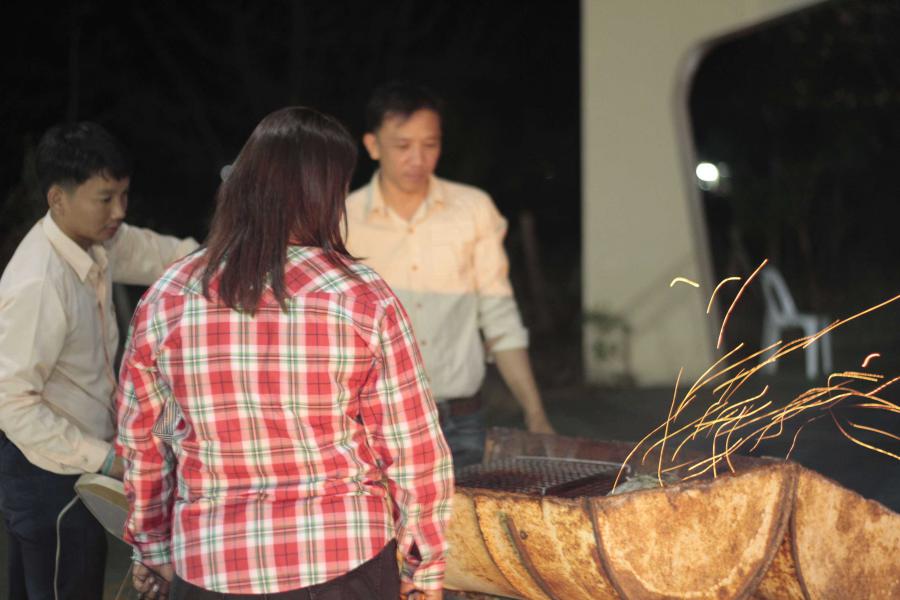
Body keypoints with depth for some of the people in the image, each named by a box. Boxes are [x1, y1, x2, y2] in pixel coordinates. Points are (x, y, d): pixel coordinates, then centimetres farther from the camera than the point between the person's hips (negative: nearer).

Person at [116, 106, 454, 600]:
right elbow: (414, 448, -8)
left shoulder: (164, 300, -3)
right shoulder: (362, 299, -11)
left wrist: (153, 550, 20)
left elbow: (141, 443, 6)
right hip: (344, 560, -2)